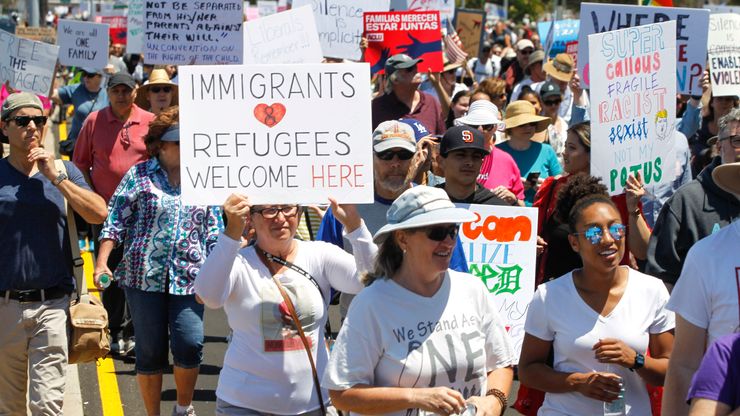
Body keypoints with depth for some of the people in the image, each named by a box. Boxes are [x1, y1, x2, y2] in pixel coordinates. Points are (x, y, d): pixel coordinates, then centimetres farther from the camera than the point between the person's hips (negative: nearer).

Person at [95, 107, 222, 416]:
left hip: (189, 278, 1)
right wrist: (101, 263, -7)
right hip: (144, 275, -1)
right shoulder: (140, 175, 2)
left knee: (190, 346, -11)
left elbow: (214, 233, 14)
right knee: (150, 352, 4)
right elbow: (115, 222, 1)